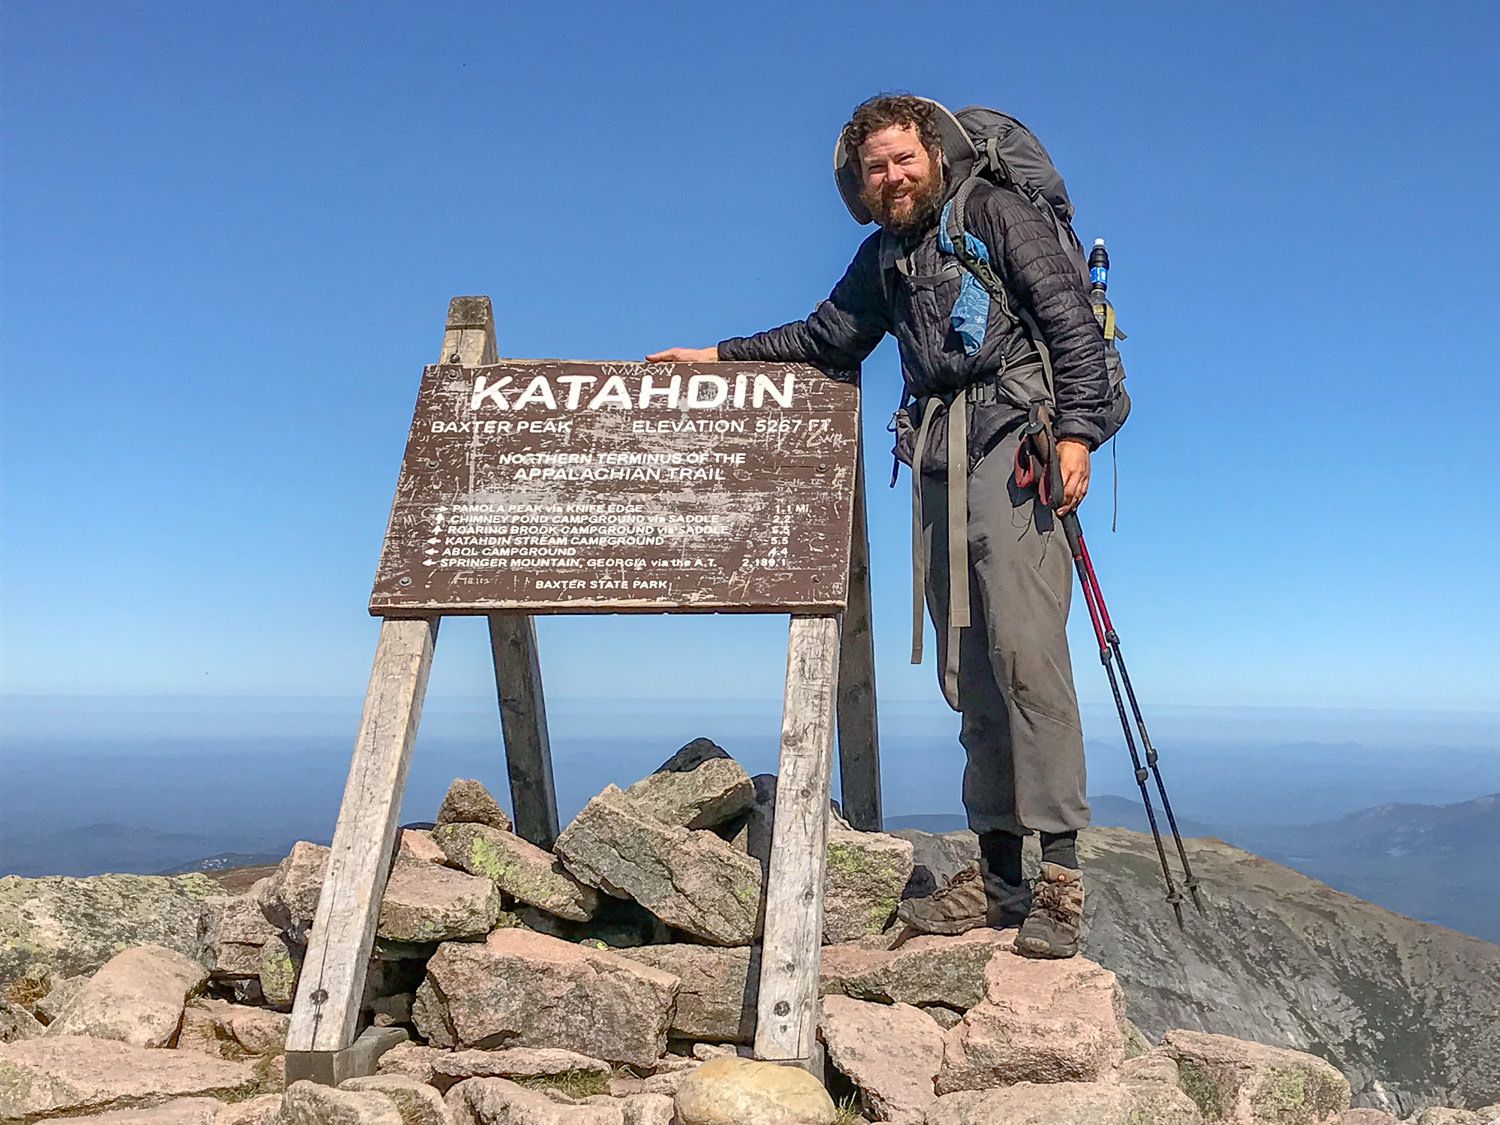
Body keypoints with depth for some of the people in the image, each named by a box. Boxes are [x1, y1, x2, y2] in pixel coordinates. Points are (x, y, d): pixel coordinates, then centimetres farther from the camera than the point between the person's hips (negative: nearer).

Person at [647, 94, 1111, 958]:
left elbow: (1074, 320, -2)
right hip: (938, 462, 6)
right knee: (966, 668, 0)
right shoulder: (884, 258, 24)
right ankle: (1000, 872, 4)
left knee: (1024, 647, -18)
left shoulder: (996, 214, 6)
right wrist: (719, 357, 29)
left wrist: (1077, 430, -13)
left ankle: (1060, 868, -12)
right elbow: (825, 340, 33)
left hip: (1014, 441, -6)